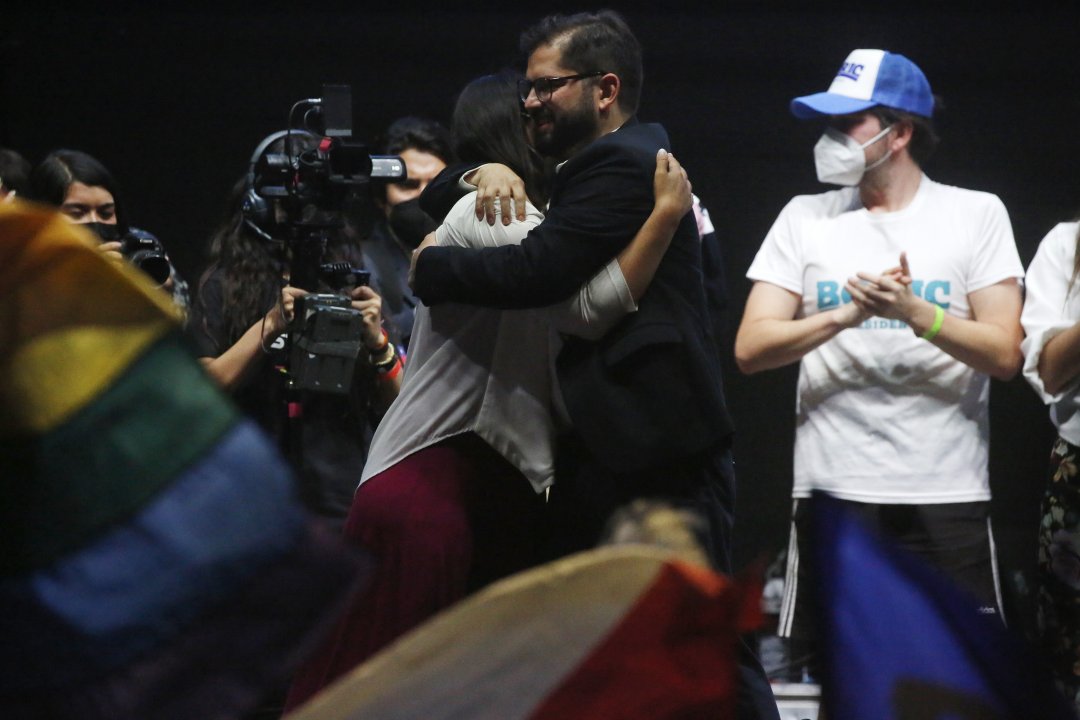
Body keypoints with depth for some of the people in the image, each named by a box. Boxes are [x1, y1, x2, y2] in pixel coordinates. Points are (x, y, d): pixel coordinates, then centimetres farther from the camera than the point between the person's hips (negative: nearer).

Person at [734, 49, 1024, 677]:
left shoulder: (976, 214, 4)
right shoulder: (806, 218, 9)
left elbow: (1006, 354, -4)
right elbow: (750, 349, 0)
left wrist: (915, 312, -19)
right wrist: (847, 315, -15)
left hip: (947, 495, -2)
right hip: (833, 490, 2)